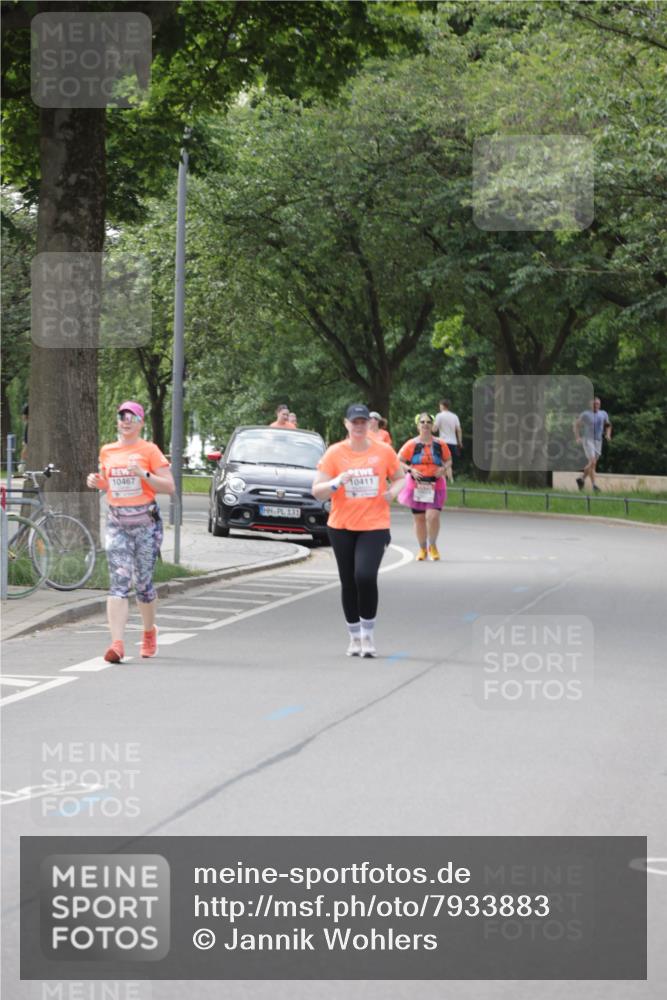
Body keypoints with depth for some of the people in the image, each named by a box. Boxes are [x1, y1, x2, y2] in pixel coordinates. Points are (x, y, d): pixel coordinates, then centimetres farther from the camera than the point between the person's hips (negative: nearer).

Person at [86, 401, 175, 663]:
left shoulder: (149, 450, -2)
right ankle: (117, 643, -20)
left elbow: (169, 486, -5)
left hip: (146, 523, -2)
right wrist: (96, 482, 3)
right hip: (117, 523, 2)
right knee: (118, 583, -11)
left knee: (143, 583, 6)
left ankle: (149, 632, 33)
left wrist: (143, 474, -19)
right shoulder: (107, 451, 10)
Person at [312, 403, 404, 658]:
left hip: (374, 526, -1)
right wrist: (337, 482, -22)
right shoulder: (334, 453, -1)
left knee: (365, 576, -19)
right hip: (342, 527, 1)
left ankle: (368, 634, -3)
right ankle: (354, 637, 21)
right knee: (348, 583, 6)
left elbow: (400, 477, 16)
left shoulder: (384, 451, 2)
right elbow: (317, 491, -3)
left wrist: (393, 490, -6)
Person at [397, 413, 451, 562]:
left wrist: (443, 468, -6)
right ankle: (422, 549, 23)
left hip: (435, 485, -1)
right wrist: (410, 470, -13)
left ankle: (432, 546, 8)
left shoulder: (440, 444, 3)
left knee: (433, 516, -15)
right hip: (416, 485, 1)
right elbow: (399, 461, 3)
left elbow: (448, 460, 15)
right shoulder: (412, 444, -1)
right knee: (419, 518, 6)